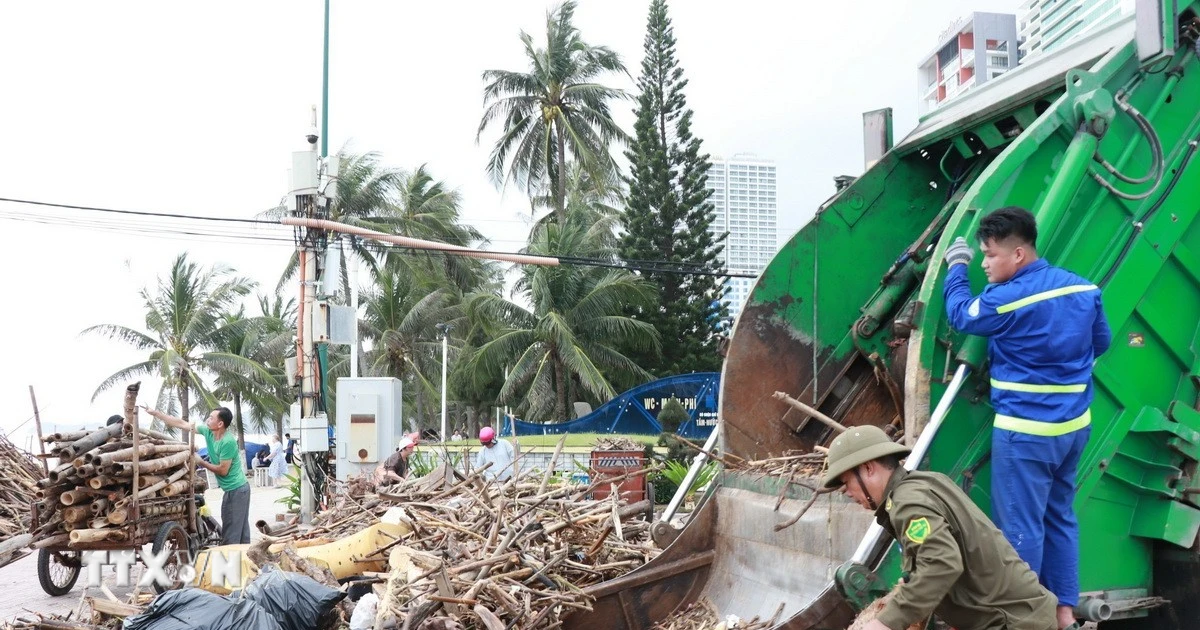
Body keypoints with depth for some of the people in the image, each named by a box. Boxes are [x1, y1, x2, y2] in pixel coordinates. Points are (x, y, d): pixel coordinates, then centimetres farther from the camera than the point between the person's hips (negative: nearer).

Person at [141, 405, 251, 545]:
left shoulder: (228, 442, -22)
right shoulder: (208, 432, 2)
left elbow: (223, 470, -17)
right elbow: (182, 424, 6)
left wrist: (202, 463, -6)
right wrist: (155, 413, 6)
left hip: (236, 490, -9)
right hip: (232, 490, 9)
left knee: (231, 535, -7)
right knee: (241, 532, 10)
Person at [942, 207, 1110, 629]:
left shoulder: (1006, 300, -18)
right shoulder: (1083, 289, 4)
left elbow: (961, 315, 0)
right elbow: (1101, 342, 18)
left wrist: (956, 268, 15)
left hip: (1026, 432, -8)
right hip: (1074, 425, 8)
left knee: (1020, 528, 1)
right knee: (1060, 517, 19)